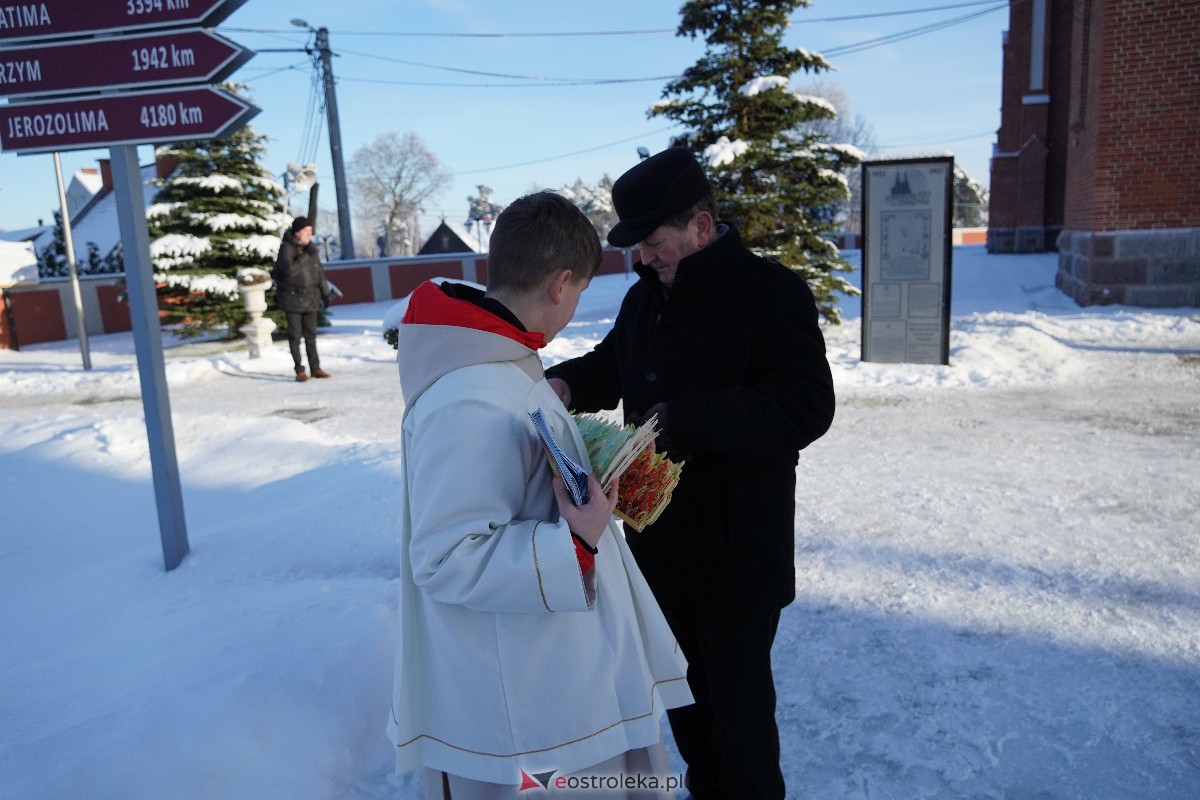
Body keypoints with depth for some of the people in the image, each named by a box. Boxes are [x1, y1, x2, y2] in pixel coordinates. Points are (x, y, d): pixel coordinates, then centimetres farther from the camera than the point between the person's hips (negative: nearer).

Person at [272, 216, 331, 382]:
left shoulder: (311, 248, 6)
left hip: (310, 298, 5)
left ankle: (315, 368, 12)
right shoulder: (286, 248, -11)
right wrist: (306, 255, -22)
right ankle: (299, 370, 5)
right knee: (295, 334, 1)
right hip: (292, 298, -5)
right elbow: (290, 269, -25)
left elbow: (320, 272, 13)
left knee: (311, 334, 7)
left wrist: (325, 293, 13)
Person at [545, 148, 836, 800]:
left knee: (738, 698, 9)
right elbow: (613, 364, 23)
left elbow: (806, 407, -25)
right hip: (658, 543, 8)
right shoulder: (644, 296, 8)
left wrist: (680, 422, -30)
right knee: (682, 689, 23)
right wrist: (567, 383, -1)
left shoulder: (771, 294, -16)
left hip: (737, 554, -7)